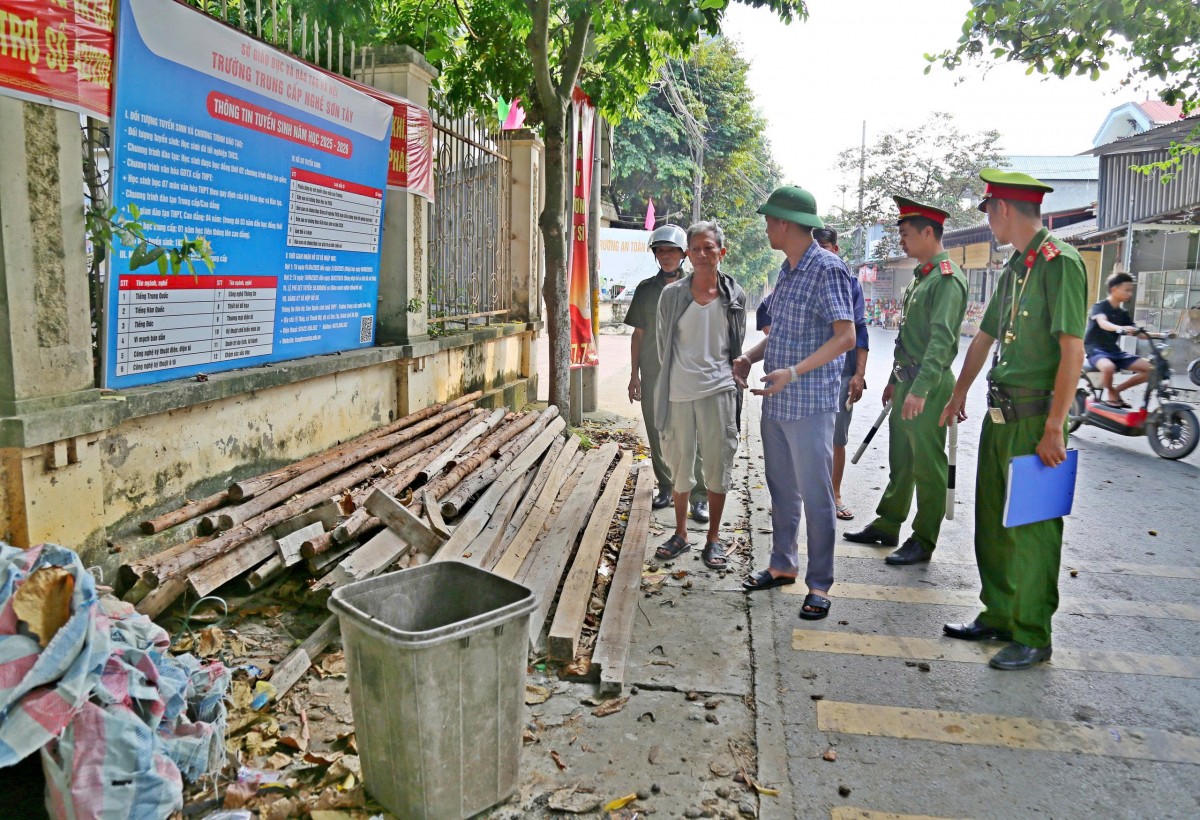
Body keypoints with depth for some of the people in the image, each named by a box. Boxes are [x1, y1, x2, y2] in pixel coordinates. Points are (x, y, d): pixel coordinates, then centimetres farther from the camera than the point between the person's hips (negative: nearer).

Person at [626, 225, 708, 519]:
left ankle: (699, 496, 3)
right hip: (653, 373, 3)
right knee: (657, 434, 10)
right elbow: (638, 334, 11)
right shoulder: (646, 289, 8)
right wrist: (634, 375, 7)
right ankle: (666, 488, 26)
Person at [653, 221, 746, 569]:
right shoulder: (672, 294, 0)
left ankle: (713, 538, 19)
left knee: (718, 467, 5)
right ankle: (681, 534, 26)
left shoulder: (734, 295, 3)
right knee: (680, 465, 10)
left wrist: (731, 375, 12)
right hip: (679, 392, 0)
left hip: (718, 390, 0)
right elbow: (664, 343, 10)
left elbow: (737, 345, 12)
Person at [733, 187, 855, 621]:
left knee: (815, 495, 1)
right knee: (781, 490, 17)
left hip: (809, 404, -8)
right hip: (775, 402, 9)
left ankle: (819, 584, 12)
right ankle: (783, 565, 31)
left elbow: (846, 337, -21)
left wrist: (794, 372, -29)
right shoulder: (787, 271, 13)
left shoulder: (827, 269, -13)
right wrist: (749, 356, 5)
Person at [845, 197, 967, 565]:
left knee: (927, 466, 0)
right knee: (900, 461, 17)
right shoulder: (921, 276, 16)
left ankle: (923, 542, 11)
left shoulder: (947, 279, -14)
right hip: (907, 383, 10)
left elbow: (941, 339, -25)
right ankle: (887, 526, 29)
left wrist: (920, 388, -32)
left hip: (929, 387, -10)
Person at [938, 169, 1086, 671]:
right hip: (1000, 414, 9)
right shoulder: (1013, 269, 14)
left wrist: (1054, 429, -22)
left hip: (1034, 419, -9)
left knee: (1032, 529, 0)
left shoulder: (1060, 263, -13)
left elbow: (1073, 351, -19)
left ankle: (1032, 638, 13)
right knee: (992, 522, 15)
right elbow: (984, 338, 24)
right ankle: (998, 616, 28)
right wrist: (959, 395, 31)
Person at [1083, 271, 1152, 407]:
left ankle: (1117, 390, 7)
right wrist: (1120, 328, -51)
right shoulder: (1099, 306, -8)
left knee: (1149, 369, -9)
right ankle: (1110, 392, -9)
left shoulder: (1123, 313, 13)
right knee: (1108, 367, -41)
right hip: (1096, 349, -7)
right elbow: (1103, 323, -30)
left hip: (1114, 350, 7)